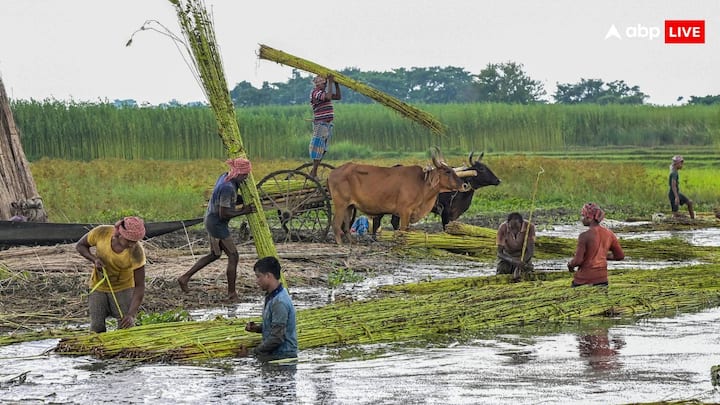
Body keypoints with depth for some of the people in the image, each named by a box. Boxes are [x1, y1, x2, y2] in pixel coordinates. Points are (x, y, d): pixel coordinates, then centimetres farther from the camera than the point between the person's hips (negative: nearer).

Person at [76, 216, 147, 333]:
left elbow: (139, 286, -24)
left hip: (123, 288, -1)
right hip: (99, 287, 1)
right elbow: (80, 246, -6)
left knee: (126, 327, -10)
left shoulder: (137, 252, -30)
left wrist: (131, 314, -34)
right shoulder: (101, 232, -27)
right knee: (97, 328, -4)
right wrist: (94, 259, -25)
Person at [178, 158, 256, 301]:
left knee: (214, 254, 23)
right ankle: (231, 293, 7)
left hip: (211, 220, 10)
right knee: (233, 256, 0)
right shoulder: (228, 187, -27)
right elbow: (223, 214, -26)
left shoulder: (225, 176, 2)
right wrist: (243, 211, -17)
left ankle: (185, 277, 25)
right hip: (217, 224, -10)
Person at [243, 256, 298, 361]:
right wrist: (257, 327, 5)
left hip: (282, 356, -9)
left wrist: (253, 352, -13)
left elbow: (277, 338, -21)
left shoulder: (280, 302, -20)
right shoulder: (271, 296, 11)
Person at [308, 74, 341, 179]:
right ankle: (313, 173, -5)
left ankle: (313, 172, 16)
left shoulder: (324, 92, 16)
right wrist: (330, 82, -22)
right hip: (320, 124, -10)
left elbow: (338, 96, 19)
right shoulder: (316, 93, -13)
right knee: (318, 147, -8)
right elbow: (328, 97, -30)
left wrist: (336, 84, 9)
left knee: (322, 150, 11)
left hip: (328, 124, 10)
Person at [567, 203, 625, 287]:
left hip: (584, 279, -6)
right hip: (602, 278, 6)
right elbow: (620, 256, 13)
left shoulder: (584, 236, -16)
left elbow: (578, 260, -18)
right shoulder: (609, 234, 4)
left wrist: (570, 264, 4)